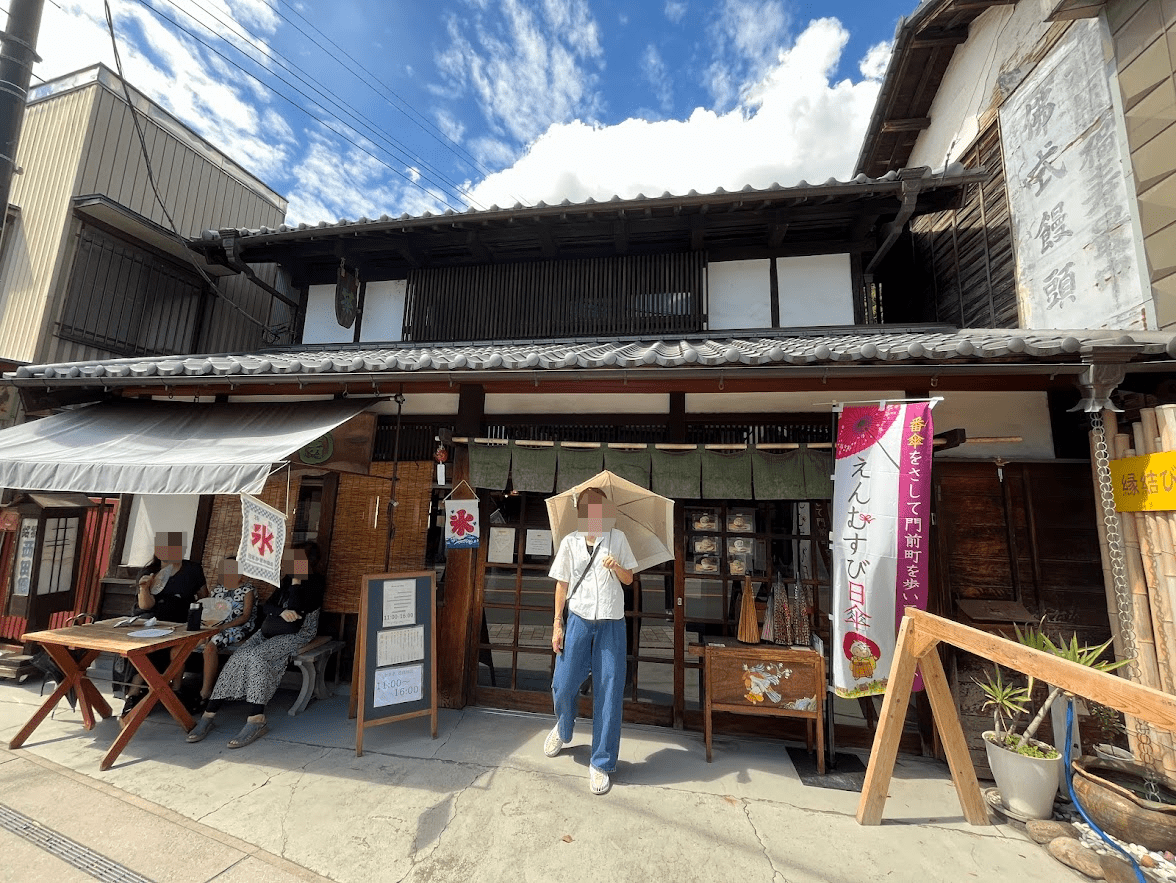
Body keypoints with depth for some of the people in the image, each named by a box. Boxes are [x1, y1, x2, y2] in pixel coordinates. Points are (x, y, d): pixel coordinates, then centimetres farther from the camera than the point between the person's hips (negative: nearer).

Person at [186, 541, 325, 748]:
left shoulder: (316, 583, -9)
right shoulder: (287, 579, 15)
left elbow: (295, 610, -19)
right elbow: (266, 606, 6)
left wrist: (296, 581, -16)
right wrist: (281, 612, -16)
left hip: (295, 635, -7)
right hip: (269, 631, 7)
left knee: (256, 656, -29)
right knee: (237, 658, -16)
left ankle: (256, 720, -27)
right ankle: (208, 715, -13)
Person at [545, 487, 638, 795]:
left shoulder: (617, 538, 1)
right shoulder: (569, 542, 1)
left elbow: (629, 579, 7)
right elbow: (561, 585, 5)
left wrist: (616, 567, -15)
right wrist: (557, 624, 2)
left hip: (611, 624, 0)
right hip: (578, 620, 1)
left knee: (609, 693, 5)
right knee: (563, 686, 8)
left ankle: (601, 764, 24)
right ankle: (562, 730, 43)